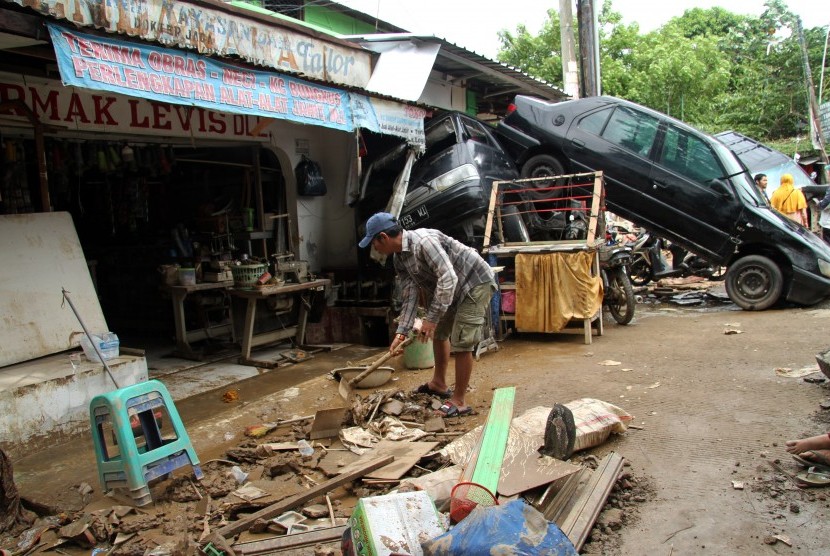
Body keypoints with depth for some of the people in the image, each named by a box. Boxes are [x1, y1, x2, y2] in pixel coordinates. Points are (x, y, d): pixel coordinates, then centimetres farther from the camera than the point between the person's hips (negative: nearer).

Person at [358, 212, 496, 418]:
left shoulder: (423, 241, -30)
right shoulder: (399, 259, 0)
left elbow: (448, 278, -34)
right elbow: (410, 296, 0)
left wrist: (432, 318, -32)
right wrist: (401, 333, -7)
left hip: (476, 283, -10)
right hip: (454, 288, 10)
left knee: (461, 342, -11)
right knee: (439, 332, 20)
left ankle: (459, 402, 0)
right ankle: (438, 384, 37)